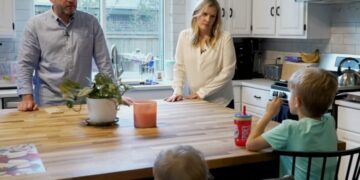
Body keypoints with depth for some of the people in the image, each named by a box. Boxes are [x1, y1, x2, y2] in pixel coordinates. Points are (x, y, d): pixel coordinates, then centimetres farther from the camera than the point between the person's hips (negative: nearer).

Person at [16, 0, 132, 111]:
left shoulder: (91, 23, 3)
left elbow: (103, 61, 4)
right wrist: (27, 97, -11)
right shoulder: (35, 24, 0)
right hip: (48, 102, -1)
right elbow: (25, 63, -1)